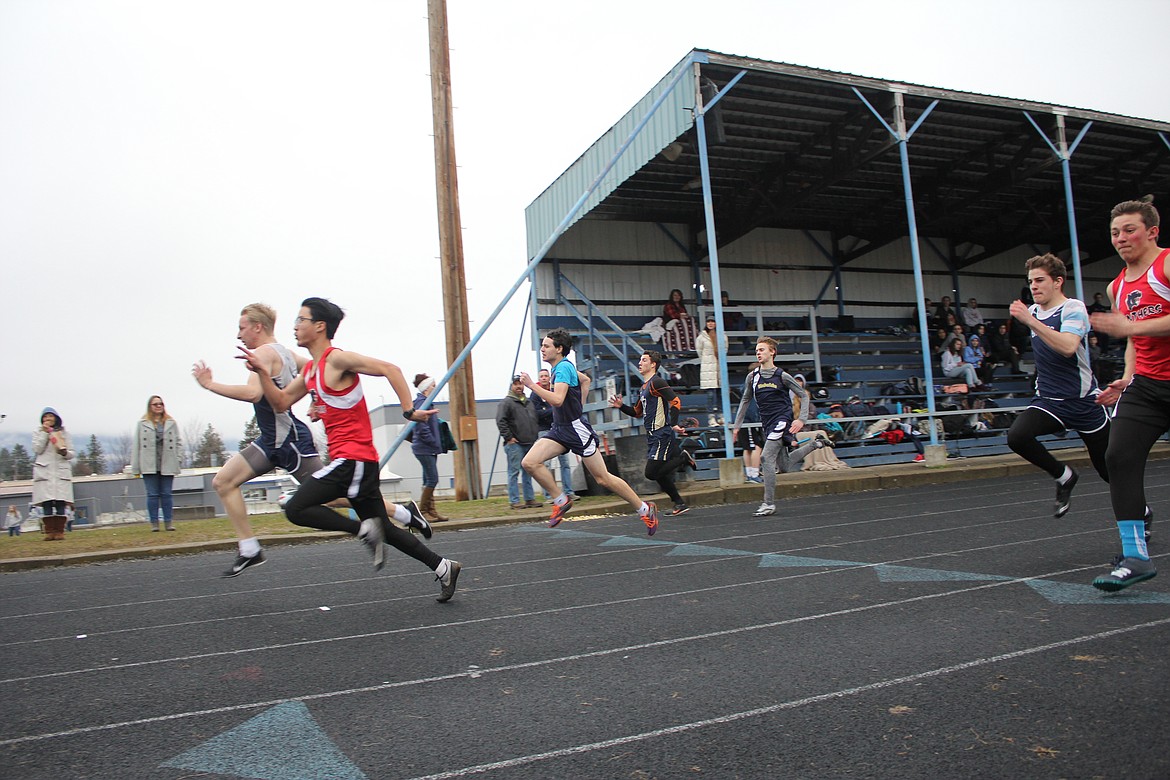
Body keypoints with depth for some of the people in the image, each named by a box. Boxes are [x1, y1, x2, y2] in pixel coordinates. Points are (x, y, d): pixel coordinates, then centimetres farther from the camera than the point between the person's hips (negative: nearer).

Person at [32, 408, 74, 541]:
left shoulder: (64, 432, 13)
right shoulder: (38, 432, 11)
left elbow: (72, 453, 11)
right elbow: (37, 449, -4)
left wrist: (65, 453, -11)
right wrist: (45, 432, -7)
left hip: (61, 472, 0)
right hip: (44, 472, 0)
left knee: (60, 503, -5)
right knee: (46, 503, -7)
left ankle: (59, 531, -3)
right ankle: (49, 532, -4)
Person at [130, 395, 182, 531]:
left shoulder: (171, 423, 7)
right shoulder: (142, 424, 2)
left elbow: (178, 442, 9)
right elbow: (135, 446, 2)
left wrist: (178, 458, -3)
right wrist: (135, 467, -2)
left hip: (167, 465, 1)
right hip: (149, 466, -1)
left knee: (167, 494, 5)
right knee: (152, 494, 3)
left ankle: (169, 522, 10)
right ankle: (154, 523, 10)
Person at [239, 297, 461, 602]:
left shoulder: (336, 359, -11)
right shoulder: (310, 370, 17)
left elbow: (390, 369, -17)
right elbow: (281, 402, 21)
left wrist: (409, 411, -21)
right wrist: (262, 372, 9)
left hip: (354, 458, -10)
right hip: (349, 459, 10)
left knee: (296, 509, -12)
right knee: (382, 528, 13)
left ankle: (365, 530, -7)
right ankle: (443, 568, 18)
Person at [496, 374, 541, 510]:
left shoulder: (529, 402, 20)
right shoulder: (506, 402, -4)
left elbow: (536, 420, 28)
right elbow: (500, 421, -13)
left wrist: (536, 435, 17)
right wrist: (508, 437, -16)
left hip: (530, 443, 7)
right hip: (515, 444, -7)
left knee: (528, 473, 11)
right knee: (514, 472, -6)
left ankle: (530, 499, 17)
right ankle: (514, 501, -4)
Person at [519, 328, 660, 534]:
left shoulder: (563, 367, -16)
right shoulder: (562, 366, 12)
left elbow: (557, 400, -31)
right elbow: (585, 380, 30)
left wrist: (532, 385, -26)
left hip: (576, 429, -9)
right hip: (559, 429, 9)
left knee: (603, 478, -1)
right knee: (529, 462, -11)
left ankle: (645, 509, 14)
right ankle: (561, 501, 3)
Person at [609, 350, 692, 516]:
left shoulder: (657, 382, -10)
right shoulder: (644, 387, 19)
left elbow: (676, 401, -19)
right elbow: (637, 412, 26)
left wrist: (674, 424, -27)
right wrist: (622, 406, 10)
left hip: (662, 435, -9)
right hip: (653, 436, 9)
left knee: (651, 473, -13)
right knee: (660, 474, 10)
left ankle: (683, 458, 1)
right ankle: (679, 503, 20)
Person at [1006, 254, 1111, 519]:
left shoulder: (1073, 308, -12)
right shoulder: (1033, 311, 8)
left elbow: (1068, 347, -32)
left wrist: (1031, 321, -34)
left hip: (1084, 402, -5)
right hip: (1048, 401, 5)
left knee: (1110, 471, 6)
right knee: (1016, 436, -26)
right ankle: (1064, 477, -2)